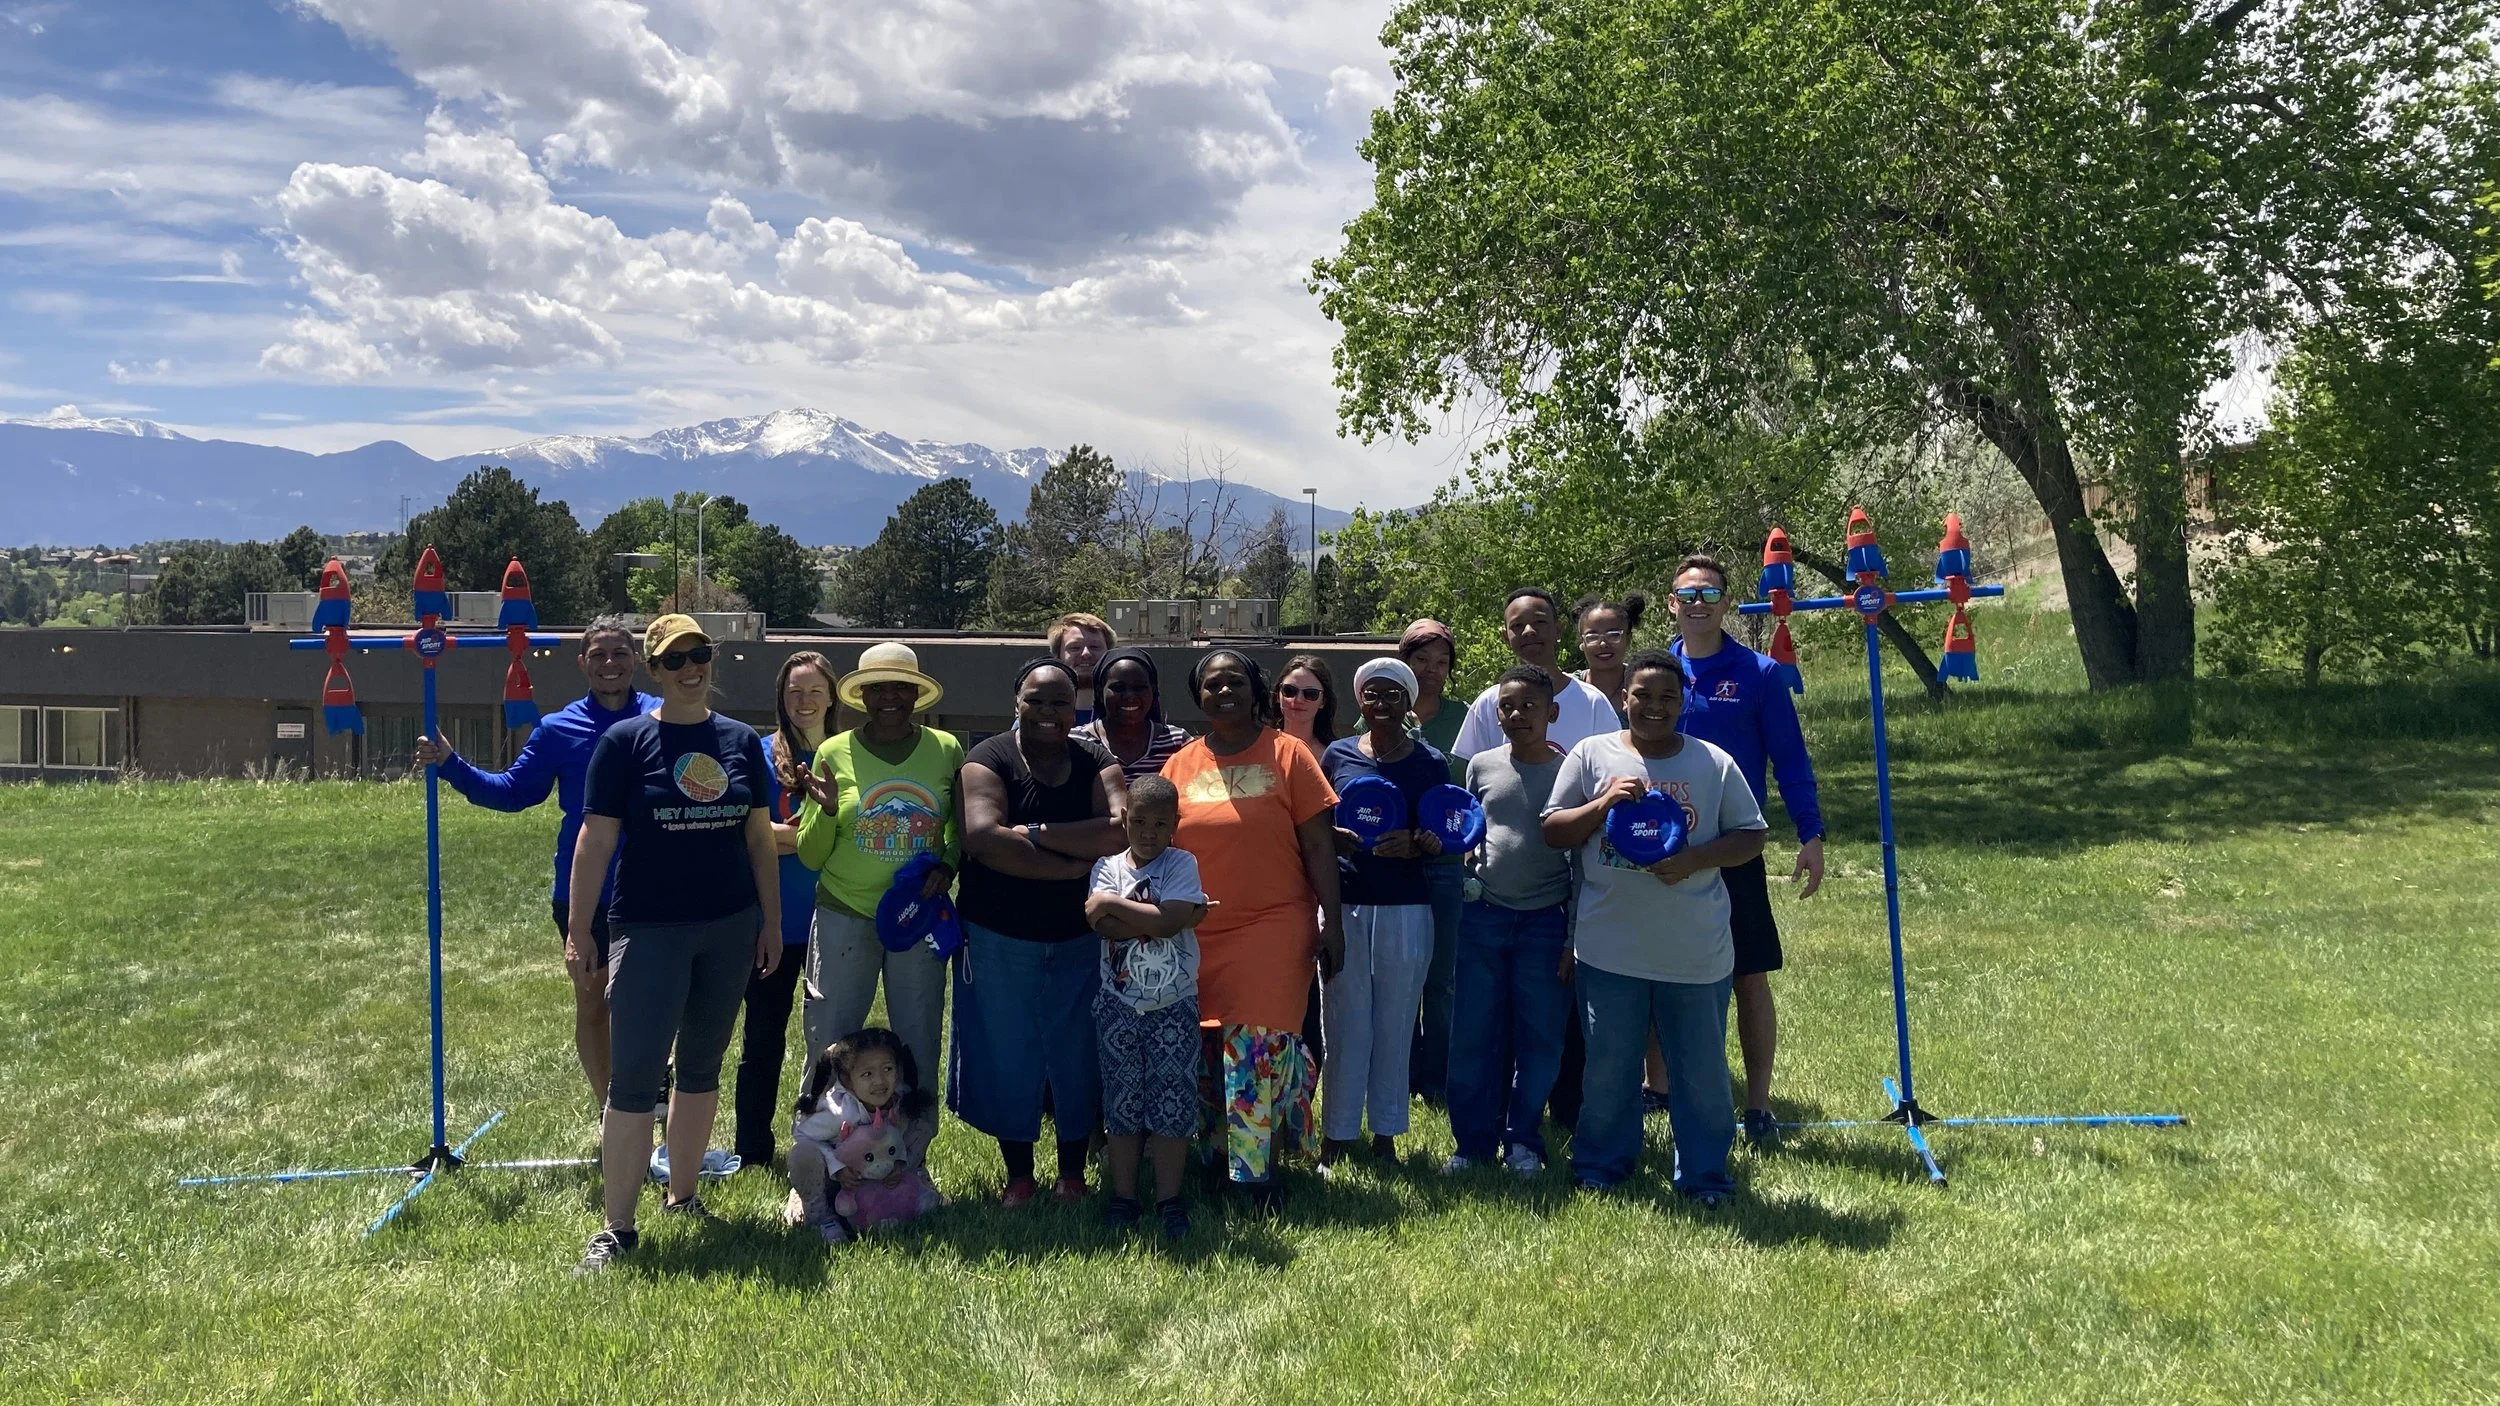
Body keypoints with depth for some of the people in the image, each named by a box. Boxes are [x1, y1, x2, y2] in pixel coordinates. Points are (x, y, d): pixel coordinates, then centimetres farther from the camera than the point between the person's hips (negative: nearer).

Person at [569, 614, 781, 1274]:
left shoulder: (741, 741, 6)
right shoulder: (625, 741, -4)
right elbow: (595, 840, -5)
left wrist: (772, 921, 10)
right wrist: (579, 930, -8)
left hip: (730, 928, 4)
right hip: (650, 929, -4)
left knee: (702, 1067, 14)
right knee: (634, 1075, -6)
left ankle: (682, 1196, 28)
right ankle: (616, 1227, 2)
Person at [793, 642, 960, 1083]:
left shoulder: (945, 749, -1)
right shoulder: (834, 753, -4)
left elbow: (962, 830, 12)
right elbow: (810, 856, 1)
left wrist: (948, 864, -8)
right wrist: (828, 810, -18)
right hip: (844, 915, -1)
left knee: (920, 1055, 13)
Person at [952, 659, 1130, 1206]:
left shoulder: (1097, 763, 0)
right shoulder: (990, 760, -7)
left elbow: (1121, 830, -19)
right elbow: (983, 838, -24)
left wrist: (1034, 833, -23)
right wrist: (1074, 865, -25)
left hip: (1079, 937, 2)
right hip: (999, 937, -1)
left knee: (1077, 1054, 8)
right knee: (1007, 1055, 7)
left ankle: (1072, 1171, 24)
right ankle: (1018, 1174, 24)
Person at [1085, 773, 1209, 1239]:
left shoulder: (1182, 864, -3)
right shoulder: (1108, 866, 1)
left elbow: (1168, 921, -19)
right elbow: (1103, 925, -16)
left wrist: (1113, 903, -13)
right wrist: (1174, 917, -18)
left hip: (1175, 1003, -1)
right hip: (1119, 1003, 1)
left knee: (1173, 1100, 1)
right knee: (1122, 1100, 7)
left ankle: (1170, 1200, 11)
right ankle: (1123, 1196, 17)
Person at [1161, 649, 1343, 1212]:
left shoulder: (1287, 755, 0)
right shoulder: (1180, 765, 8)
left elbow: (1319, 846, -1)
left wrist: (1332, 922, -5)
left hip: (1274, 927, -3)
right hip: (1196, 933, 3)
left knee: (1261, 1050, -7)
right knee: (1204, 1053, 7)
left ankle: (1261, 1171, 5)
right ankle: (1213, 1158, 25)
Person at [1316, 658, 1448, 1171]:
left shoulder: (1431, 763, 4)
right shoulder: (1336, 756, 6)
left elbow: (1446, 841, 6)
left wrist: (1414, 845, -15)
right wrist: (1333, 838, -11)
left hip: (1406, 910, 0)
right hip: (1345, 906, 0)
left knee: (1395, 1024, 5)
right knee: (1344, 1024, 2)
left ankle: (1386, 1133, 18)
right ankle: (1337, 1135, 13)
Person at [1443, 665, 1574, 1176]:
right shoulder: (1482, 766, 6)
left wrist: (1574, 935, -2)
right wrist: (1462, 856, -3)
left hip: (1545, 922, -2)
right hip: (1484, 915, 2)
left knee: (1539, 1037, 5)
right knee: (1474, 1034, 5)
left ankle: (1523, 1142, 19)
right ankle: (1473, 1141, 17)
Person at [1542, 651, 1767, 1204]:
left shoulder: (1715, 763, 3)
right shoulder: (1591, 755, 2)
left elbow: (1751, 836, 5)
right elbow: (1552, 831, 3)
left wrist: (1695, 859, -12)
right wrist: (1602, 805, -14)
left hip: (1695, 952, 0)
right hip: (1609, 946, 0)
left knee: (1702, 1069, 8)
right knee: (1608, 1065, 11)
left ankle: (1705, 1174, 23)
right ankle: (1600, 1164, 28)